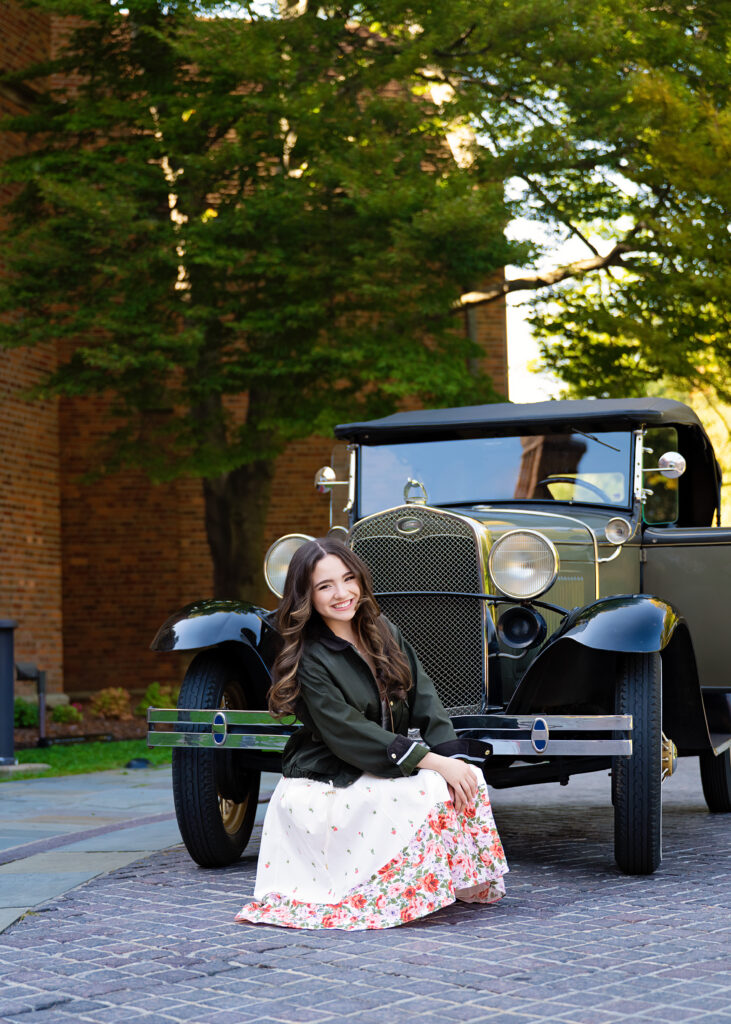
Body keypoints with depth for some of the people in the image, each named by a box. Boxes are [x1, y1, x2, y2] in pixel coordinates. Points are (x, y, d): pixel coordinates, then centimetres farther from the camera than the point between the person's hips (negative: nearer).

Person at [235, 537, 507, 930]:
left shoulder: (385, 634, 6)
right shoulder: (310, 661, -14)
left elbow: (426, 701, -1)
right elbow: (349, 735, -22)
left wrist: (453, 757, -19)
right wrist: (432, 761, -28)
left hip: (382, 774, 6)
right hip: (324, 789, -6)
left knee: (468, 779, -15)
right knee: (432, 791, -26)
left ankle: (467, 883, -2)